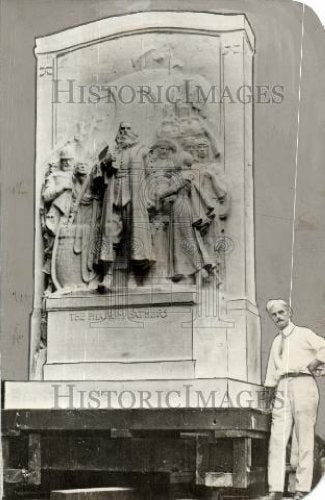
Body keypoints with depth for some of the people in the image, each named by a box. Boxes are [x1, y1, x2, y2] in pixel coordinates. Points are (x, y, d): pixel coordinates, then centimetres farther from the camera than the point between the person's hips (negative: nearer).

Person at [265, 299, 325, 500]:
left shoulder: (304, 334, 8)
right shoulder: (276, 342, 24)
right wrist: (270, 391, 15)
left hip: (302, 383, -5)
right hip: (282, 389, 5)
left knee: (305, 439, -7)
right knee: (277, 440, -6)